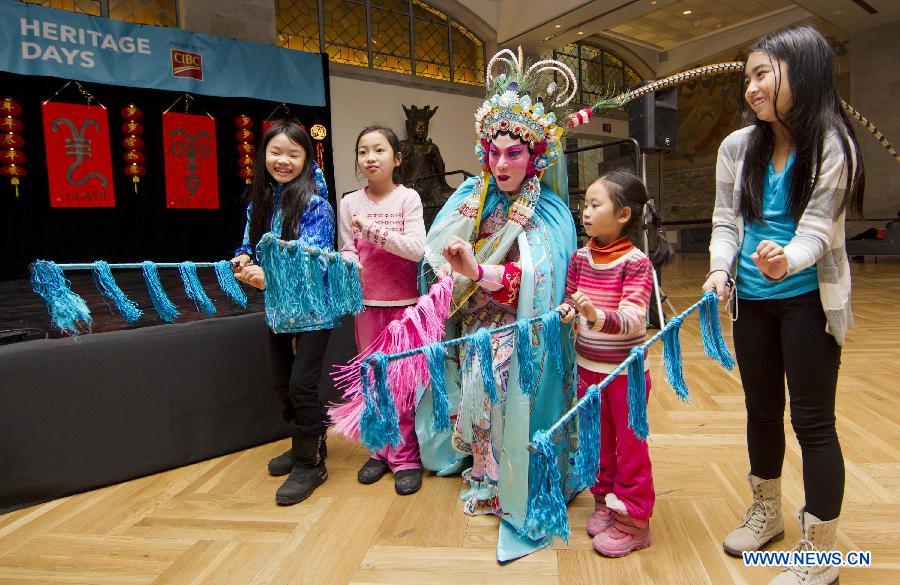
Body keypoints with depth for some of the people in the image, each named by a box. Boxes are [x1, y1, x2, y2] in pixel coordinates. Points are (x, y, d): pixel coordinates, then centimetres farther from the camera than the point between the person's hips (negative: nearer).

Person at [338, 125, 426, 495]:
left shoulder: (408, 198, -5)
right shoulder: (350, 203, 3)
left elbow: (417, 249, -15)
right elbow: (348, 251, 6)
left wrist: (372, 228, -18)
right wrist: (349, 264, -16)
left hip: (404, 302, -3)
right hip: (367, 303, 3)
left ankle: (405, 456, 15)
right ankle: (381, 450, 27)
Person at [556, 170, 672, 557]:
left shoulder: (636, 262, -16)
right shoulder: (580, 257, 0)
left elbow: (632, 318, -25)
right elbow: (570, 299, 8)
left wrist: (598, 317, -43)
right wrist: (565, 312, -14)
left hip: (626, 370, -5)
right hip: (588, 366, 6)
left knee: (630, 445, 9)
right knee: (598, 441, 19)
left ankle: (633, 519, 25)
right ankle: (605, 503, 38)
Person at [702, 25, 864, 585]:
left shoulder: (832, 145, -10)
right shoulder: (738, 146, 0)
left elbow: (815, 229, -17)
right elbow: (726, 220, 1)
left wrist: (786, 260, -39)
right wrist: (721, 269, -17)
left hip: (808, 298, -4)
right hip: (752, 299, 4)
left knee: (812, 419, 1)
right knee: (761, 409, 16)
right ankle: (767, 513, 38)